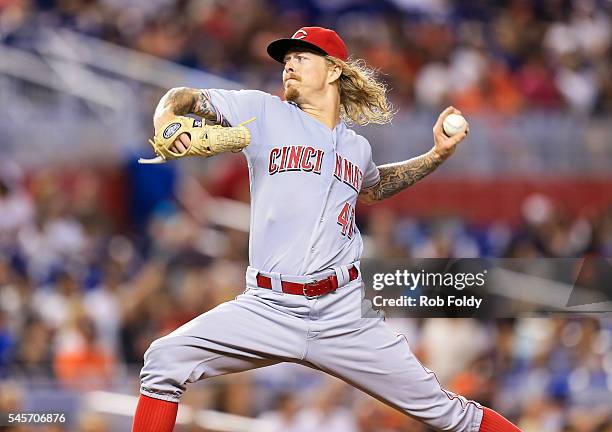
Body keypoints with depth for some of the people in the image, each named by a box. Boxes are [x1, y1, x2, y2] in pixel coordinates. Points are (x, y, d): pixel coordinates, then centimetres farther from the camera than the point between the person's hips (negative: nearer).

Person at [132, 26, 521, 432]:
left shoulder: (357, 148, 16)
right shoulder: (265, 112, 6)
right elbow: (188, 98, 3)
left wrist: (437, 155, 29)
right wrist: (166, 121, -20)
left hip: (345, 314, 2)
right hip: (269, 307, -2)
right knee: (166, 360, -20)